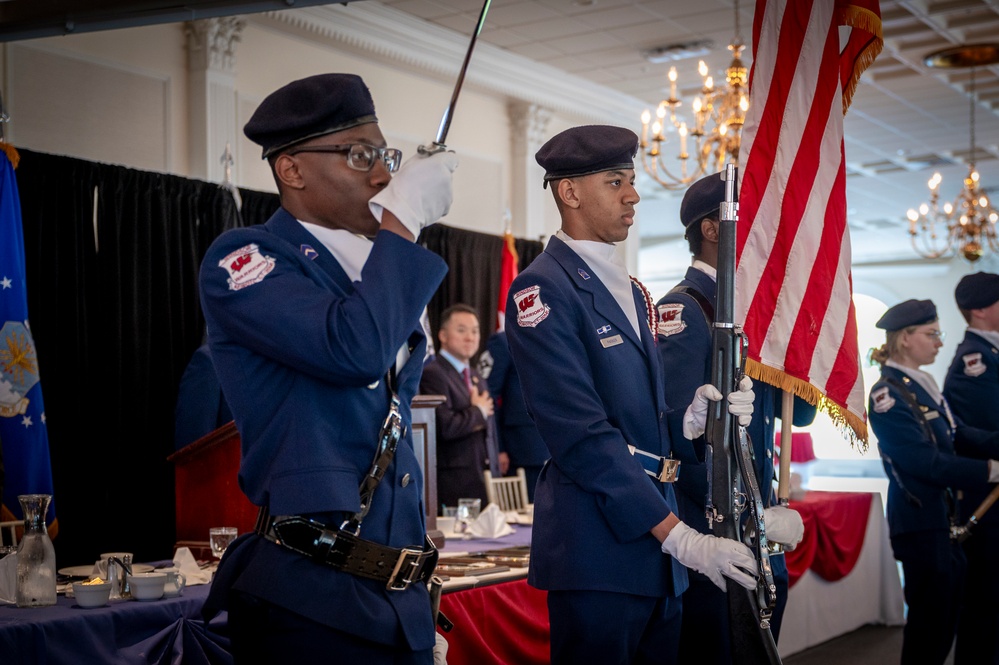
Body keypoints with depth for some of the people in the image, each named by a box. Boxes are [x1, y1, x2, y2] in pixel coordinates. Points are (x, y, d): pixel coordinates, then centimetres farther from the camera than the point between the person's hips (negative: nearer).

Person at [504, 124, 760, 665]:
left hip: (657, 550, 8)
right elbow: (583, 433, -18)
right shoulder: (542, 290, -11)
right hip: (598, 546, -8)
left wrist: (694, 416, -4)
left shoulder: (632, 292, 18)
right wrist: (677, 534, -19)